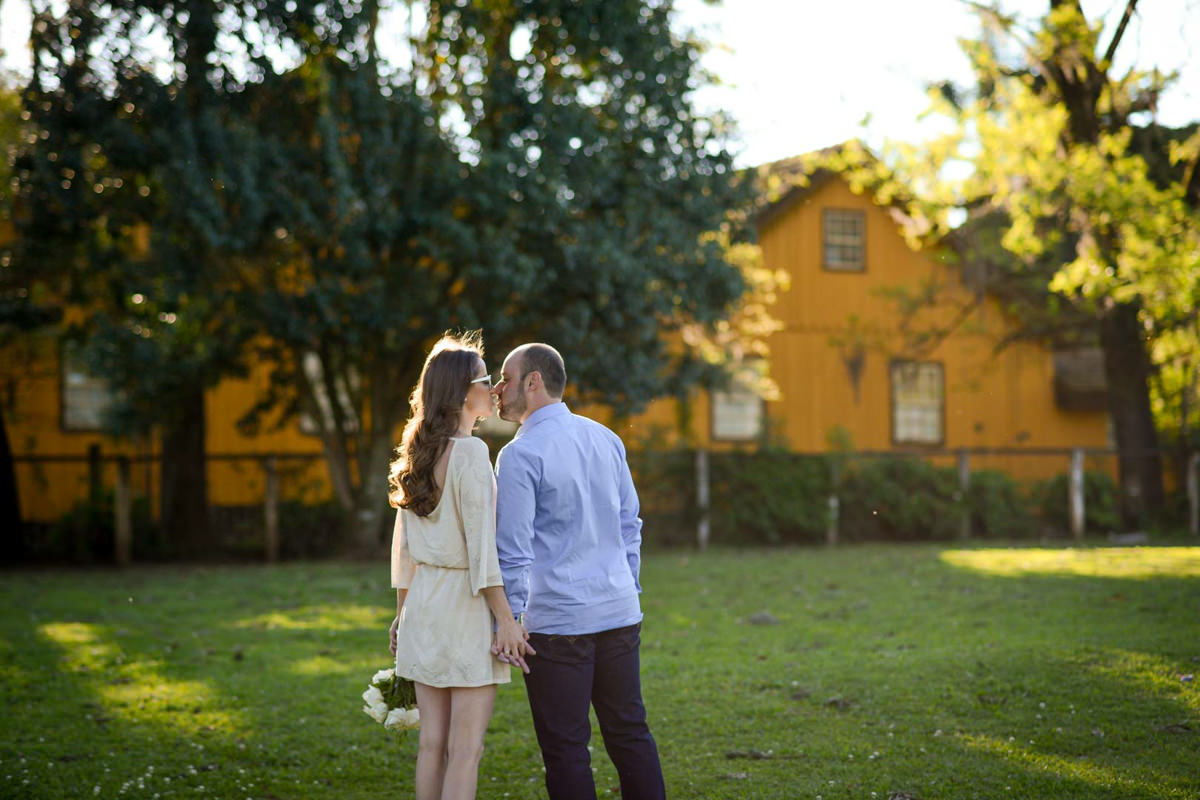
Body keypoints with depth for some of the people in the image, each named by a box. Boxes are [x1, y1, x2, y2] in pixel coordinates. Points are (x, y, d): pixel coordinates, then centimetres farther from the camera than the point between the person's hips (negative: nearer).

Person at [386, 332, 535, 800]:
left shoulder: (418, 453, 10)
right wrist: (506, 620, -14)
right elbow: (481, 545, -16)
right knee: (465, 749, -3)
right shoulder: (470, 452, -13)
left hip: (423, 603, 8)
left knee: (433, 743, 11)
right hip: (465, 603, -7)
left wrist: (402, 612, 21)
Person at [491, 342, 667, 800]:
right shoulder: (606, 438, 10)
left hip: (558, 622, -6)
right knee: (629, 732, 13)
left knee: (565, 746, 2)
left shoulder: (521, 454, -10)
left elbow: (513, 552, -13)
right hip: (620, 613, 6)